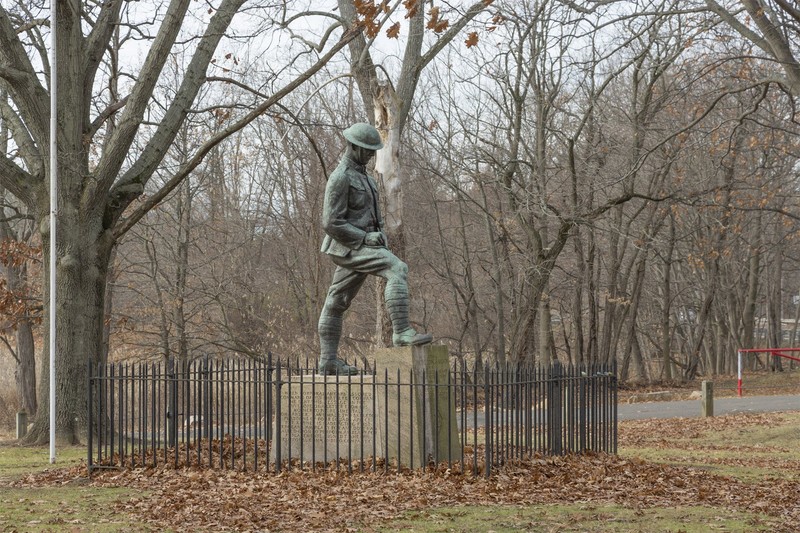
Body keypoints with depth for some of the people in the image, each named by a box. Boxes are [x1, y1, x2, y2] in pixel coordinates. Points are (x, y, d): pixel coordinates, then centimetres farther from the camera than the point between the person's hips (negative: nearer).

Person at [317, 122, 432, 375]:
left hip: (360, 244, 10)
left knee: (337, 302, 11)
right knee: (397, 269, -24)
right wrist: (365, 237, -19)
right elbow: (331, 223, -19)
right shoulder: (340, 178, -15)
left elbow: (368, 212, 25)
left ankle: (328, 361, 14)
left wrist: (379, 234, 6)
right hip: (350, 247, -10)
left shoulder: (360, 174, 17)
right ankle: (402, 332, -29)